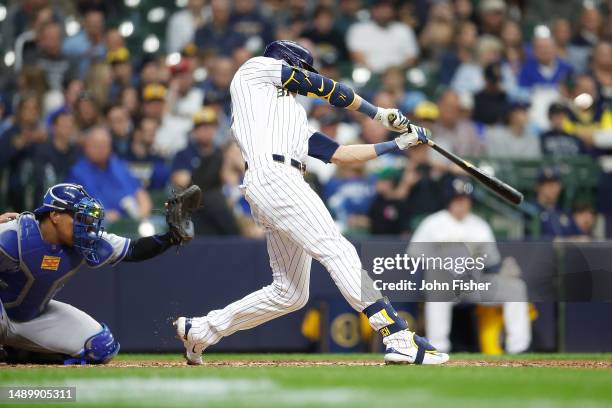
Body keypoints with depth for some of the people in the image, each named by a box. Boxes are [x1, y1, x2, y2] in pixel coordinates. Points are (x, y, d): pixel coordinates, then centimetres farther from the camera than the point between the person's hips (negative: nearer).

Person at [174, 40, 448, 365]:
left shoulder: (295, 121, 36)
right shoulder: (257, 69, 17)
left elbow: (340, 154, 29)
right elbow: (326, 88, 14)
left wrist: (398, 144, 27)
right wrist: (380, 114, 21)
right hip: (272, 175, -9)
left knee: (290, 293, 7)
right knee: (337, 250, -21)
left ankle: (199, 331, 17)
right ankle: (399, 339, -33)